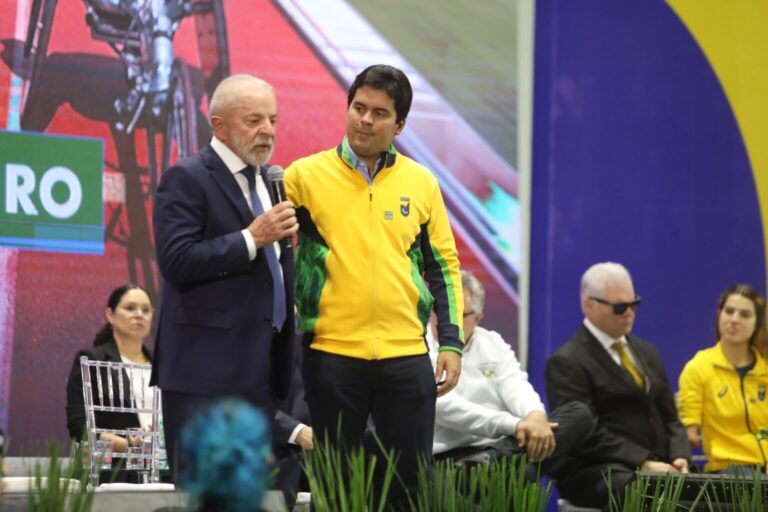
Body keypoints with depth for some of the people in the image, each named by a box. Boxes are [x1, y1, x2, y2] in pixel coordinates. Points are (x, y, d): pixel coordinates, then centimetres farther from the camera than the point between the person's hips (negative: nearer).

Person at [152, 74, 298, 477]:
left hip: (264, 368, 8)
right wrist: (252, 238, -19)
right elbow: (177, 262, -16)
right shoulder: (186, 179, -6)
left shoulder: (270, 180, 18)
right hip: (207, 367, -8)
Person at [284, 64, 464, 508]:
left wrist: (452, 342, 5)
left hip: (406, 355, 2)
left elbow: (443, 265, 10)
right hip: (332, 354, -2)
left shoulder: (421, 183, 6)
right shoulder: (305, 175, -1)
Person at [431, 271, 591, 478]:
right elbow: (445, 406, -14)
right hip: (453, 457, -9)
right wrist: (513, 424, -25)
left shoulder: (492, 343, 20)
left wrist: (536, 415, -23)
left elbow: (515, 385, 4)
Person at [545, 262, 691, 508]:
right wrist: (643, 463, -20)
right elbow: (588, 432, -12)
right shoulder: (567, 362, -3)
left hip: (660, 469, 7)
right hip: (598, 476, -7)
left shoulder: (646, 352, 22)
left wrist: (679, 458, 0)